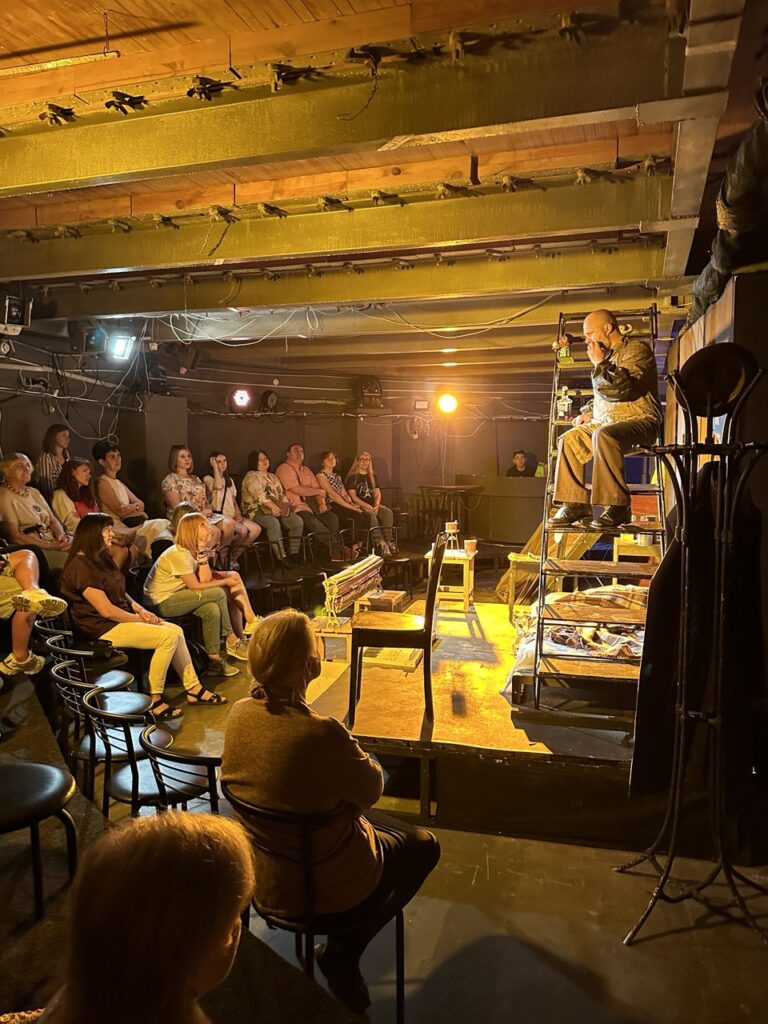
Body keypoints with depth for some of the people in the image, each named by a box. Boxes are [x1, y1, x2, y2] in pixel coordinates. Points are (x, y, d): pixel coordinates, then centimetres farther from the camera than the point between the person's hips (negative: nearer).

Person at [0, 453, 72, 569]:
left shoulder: (34, 492, 20)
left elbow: (54, 521, 17)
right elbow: (15, 536, -11)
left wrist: (62, 537, -7)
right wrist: (51, 546, -17)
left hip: (53, 543, 8)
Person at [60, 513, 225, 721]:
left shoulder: (100, 559, 15)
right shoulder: (80, 566, -18)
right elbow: (106, 610, -20)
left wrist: (140, 610, 3)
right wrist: (139, 619, -9)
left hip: (121, 618, 10)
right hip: (103, 629, -10)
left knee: (176, 631, -2)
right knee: (169, 636, -20)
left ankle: (193, 689, 4)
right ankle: (155, 701, -12)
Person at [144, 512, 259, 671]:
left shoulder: (192, 550, 5)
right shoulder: (179, 554, -22)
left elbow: (205, 580, -6)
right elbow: (196, 586, -19)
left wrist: (202, 551, -12)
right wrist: (225, 582, -10)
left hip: (176, 595, 8)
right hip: (162, 602, -8)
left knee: (212, 610, -14)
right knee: (218, 593, -19)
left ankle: (214, 658, -4)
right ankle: (232, 641, -4)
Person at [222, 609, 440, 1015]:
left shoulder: (239, 714, -15)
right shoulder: (321, 733, -37)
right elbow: (372, 787, -18)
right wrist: (354, 752, -3)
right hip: (319, 883, -6)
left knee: (375, 823, 30)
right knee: (424, 846, 18)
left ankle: (342, 949, 29)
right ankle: (343, 952, 15)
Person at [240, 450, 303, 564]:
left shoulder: (273, 477, 23)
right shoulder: (251, 476, -1)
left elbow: (282, 494, 19)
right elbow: (259, 494, -18)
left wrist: (285, 505, -3)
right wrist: (272, 506, -30)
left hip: (278, 510, 7)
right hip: (257, 512, -7)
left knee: (297, 521, -16)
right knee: (274, 523, -37)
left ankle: (293, 555, -15)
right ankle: (282, 558, -36)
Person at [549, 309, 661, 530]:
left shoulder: (636, 349, -7)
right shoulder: (608, 355, 20)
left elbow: (620, 387, -24)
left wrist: (599, 363, -13)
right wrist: (589, 412, 14)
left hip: (639, 421, -9)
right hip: (606, 421, 9)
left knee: (603, 436, -36)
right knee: (568, 440, 0)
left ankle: (617, 506, -32)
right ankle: (577, 504, -1)